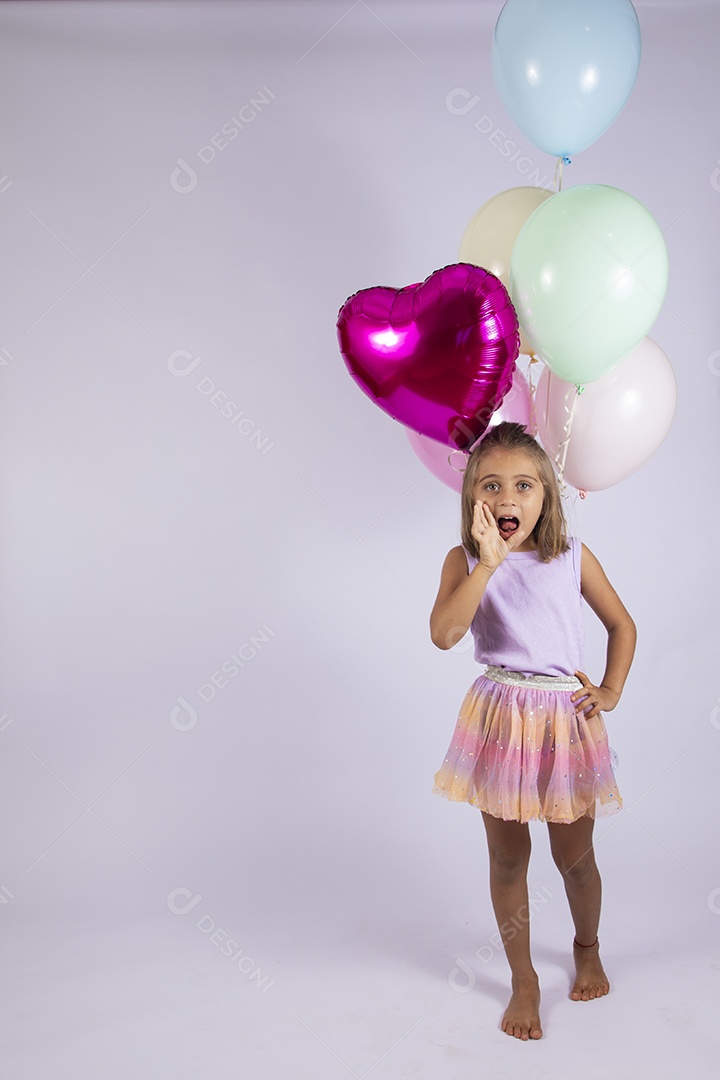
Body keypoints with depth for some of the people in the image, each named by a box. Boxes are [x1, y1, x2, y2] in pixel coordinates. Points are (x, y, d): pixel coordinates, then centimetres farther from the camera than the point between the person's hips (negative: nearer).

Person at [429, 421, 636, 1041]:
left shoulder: (572, 556, -1)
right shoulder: (465, 561, -4)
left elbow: (622, 624, 12)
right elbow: (444, 634, -21)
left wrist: (610, 692, 2)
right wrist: (489, 562, -23)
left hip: (567, 718, 1)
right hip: (500, 721, 0)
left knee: (575, 856, 13)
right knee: (508, 859, 9)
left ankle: (588, 949, 43)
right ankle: (524, 980, 29)